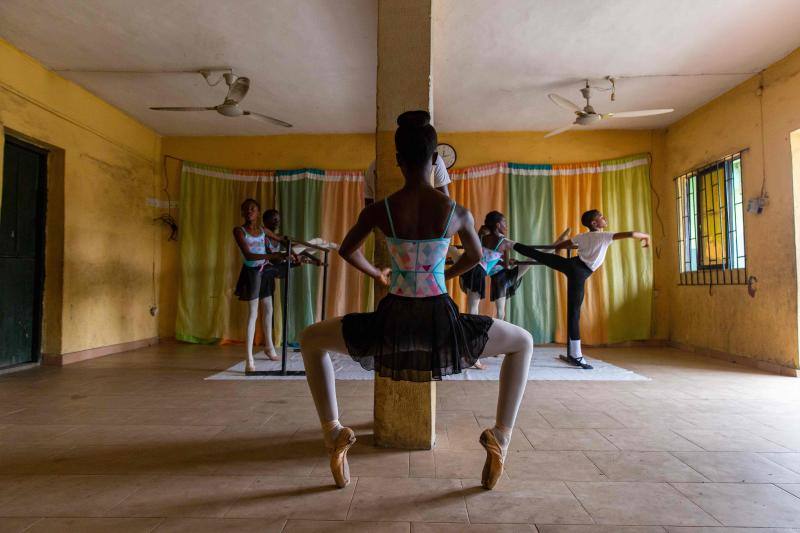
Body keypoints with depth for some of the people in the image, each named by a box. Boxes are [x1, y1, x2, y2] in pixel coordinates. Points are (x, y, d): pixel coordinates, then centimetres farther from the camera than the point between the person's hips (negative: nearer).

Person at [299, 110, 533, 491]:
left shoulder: (379, 211, -6)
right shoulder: (458, 212, -4)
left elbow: (346, 250, 12)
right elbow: (476, 255, 16)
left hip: (391, 326, 0)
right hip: (441, 325, 1)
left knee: (310, 339, 26)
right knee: (523, 343, 28)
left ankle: (333, 432, 20)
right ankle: (501, 436, 18)